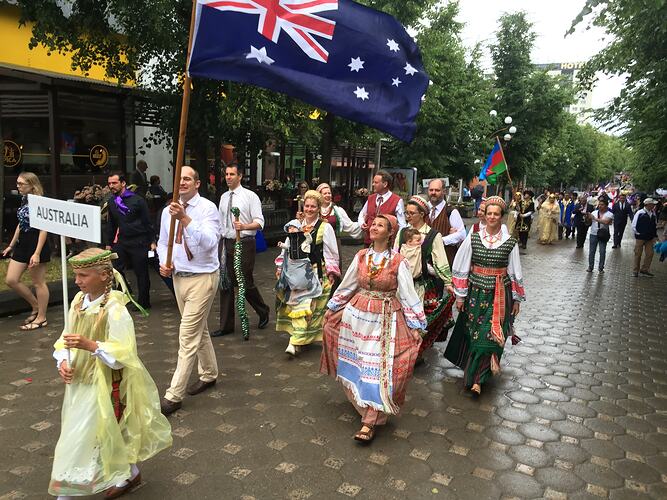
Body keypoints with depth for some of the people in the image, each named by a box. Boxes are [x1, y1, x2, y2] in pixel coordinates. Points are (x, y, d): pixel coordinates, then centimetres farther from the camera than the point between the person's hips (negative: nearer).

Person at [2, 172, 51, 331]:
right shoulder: (24, 200, 11)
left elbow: (43, 229, -19)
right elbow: (21, 224, 19)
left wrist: (37, 253, -24)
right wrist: (11, 245, 21)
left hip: (36, 245, -9)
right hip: (22, 245, 9)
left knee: (38, 283, 2)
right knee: (11, 280, 9)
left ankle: (41, 318, 15)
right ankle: (36, 306, 25)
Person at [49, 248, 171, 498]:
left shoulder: (114, 309, -23)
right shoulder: (79, 301, -1)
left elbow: (123, 353, -25)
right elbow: (67, 338, 7)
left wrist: (90, 345, -34)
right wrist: (63, 361, -10)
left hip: (105, 384, -7)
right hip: (81, 380, 7)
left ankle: (128, 475, 28)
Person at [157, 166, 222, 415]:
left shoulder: (208, 208, -14)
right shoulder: (168, 210, 6)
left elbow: (209, 242, -29)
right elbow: (163, 242, 16)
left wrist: (185, 219, -38)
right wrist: (164, 262, -4)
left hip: (202, 278, -7)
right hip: (178, 277, 7)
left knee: (188, 335, -6)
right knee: (199, 329, 20)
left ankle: (174, 395, 3)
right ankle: (209, 374, 39)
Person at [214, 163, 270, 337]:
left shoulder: (250, 196, -5)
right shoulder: (223, 197, 13)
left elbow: (259, 222, -11)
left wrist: (244, 226, -28)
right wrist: (220, 239, 14)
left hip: (244, 244, -6)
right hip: (227, 244, 6)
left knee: (246, 283, -2)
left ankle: (263, 312, 26)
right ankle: (226, 325, 17)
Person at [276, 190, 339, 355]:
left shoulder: (325, 227, -3)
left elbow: (331, 253, -1)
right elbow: (287, 247, 15)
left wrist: (331, 273, -5)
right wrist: (280, 266, 11)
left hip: (316, 272, -5)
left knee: (306, 306, -8)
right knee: (296, 304, 5)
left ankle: (296, 342, -6)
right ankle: (304, 336, 20)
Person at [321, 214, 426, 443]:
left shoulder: (398, 262, -10)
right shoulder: (361, 256, 1)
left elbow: (408, 294, -8)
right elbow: (347, 285, 11)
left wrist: (415, 326, -11)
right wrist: (331, 309, 16)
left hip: (385, 320, -4)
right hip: (357, 315, 4)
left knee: (379, 368, -3)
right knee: (357, 363, 14)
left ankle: (370, 422, 4)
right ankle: (362, 402, 37)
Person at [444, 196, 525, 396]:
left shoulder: (510, 242, -3)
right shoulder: (473, 238, -3)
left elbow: (515, 273, 5)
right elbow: (461, 268, 1)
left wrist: (517, 299, 9)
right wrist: (460, 295, 1)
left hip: (499, 295, -1)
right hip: (475, 292, 1)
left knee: (490, 334, -4)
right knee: (473, 333, 9)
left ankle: (476, 379, 2)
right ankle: (475, 374, 29)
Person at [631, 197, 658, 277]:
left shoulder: (653, 214, 3)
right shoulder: (640, 213, -11)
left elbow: (655, 225, 13)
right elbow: (634, 225, -7)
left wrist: (655, 235, 7)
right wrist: (638, 233, -6)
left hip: (650, 238, 5)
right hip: (640, 238, -5)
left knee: (650, 254, 4)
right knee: (638, 254, 4)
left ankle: (644, 269, 18)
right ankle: (635, 271, 15)